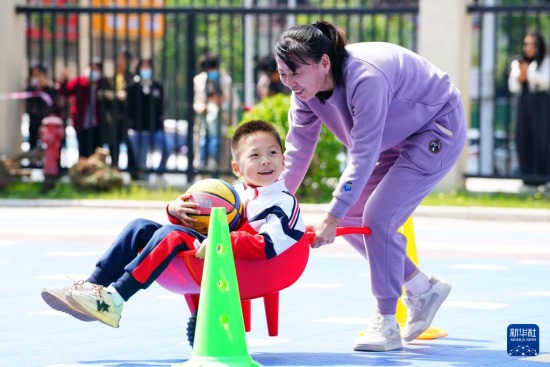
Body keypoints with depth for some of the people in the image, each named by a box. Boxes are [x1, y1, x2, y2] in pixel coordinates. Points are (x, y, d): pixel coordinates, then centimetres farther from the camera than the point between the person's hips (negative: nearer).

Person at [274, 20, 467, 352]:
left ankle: (386, 324, -7)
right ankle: (424, 289, 17)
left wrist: (332, 218, -35)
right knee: (350, 216, 2)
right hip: (395, 137, 9)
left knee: (378, 217, -18)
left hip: (439, 131, -9)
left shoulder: (365, 79, -38)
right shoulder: (306, 90, -12)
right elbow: (297, 151, -6)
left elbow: (363, 155, -36)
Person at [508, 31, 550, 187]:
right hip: (523, 102, 4)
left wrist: (528, 72, -9)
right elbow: (513, 86, 13)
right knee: (523, 137, -2)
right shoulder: (517, 63, 15)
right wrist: (519, 78, -6)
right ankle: (527, 173, 2)